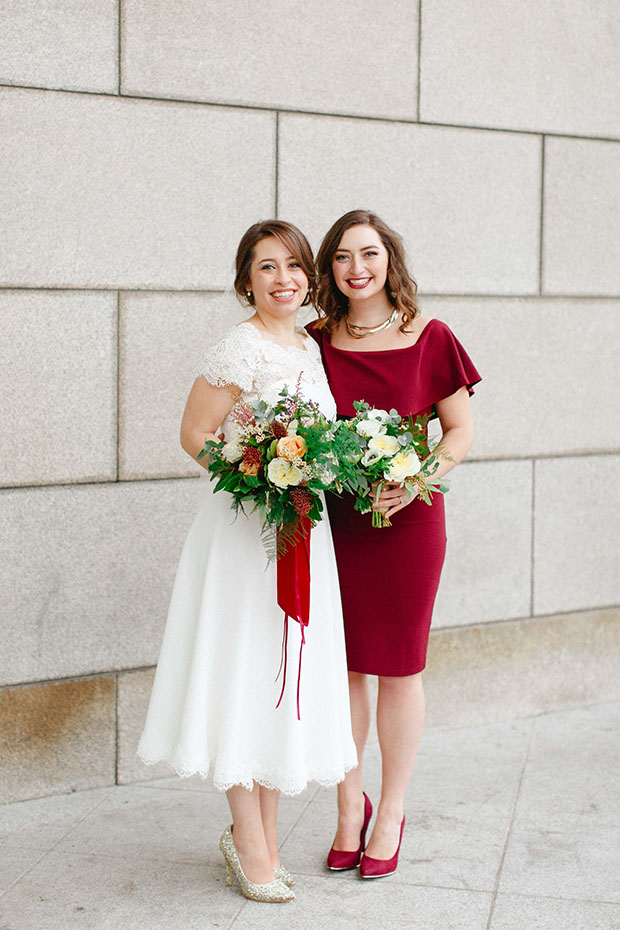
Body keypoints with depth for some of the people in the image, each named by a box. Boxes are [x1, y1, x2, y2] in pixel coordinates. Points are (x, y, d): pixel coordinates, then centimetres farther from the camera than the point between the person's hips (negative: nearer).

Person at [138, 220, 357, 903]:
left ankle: (262, 832, 24)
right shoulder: (240, 349, -12)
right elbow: (195, 435, -10)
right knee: (246, 673, -1)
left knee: (289, 675, 11)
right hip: (245, 531, -8)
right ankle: (250, 840, 10)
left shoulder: (309, 348, 12)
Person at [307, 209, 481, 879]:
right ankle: (350, 807, 25)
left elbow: (460, 431, 1)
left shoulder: (428, 338, -3)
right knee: (340, 667, 7)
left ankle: (391, 813, 22)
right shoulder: (315, 342, 3)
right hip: (332, 521, 2)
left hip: (407, 519, -2)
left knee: (398, 668, 7)